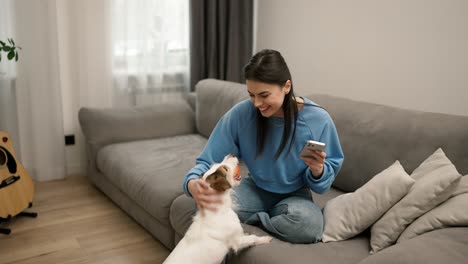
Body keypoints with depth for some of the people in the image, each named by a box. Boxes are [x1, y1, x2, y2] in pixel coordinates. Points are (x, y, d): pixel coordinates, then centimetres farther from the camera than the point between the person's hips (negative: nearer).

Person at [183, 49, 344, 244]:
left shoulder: (318, 120, -20)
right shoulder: (241, 113, -19)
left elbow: (327, 175, -8)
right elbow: (209, 161, -15)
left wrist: (318, 171, -32)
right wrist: (192, 182, -38)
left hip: (294, 195, 0)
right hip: (255, 189, 1)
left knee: (309, 225, -35)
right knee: (213, 206, -30)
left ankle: (250, 219, -7)